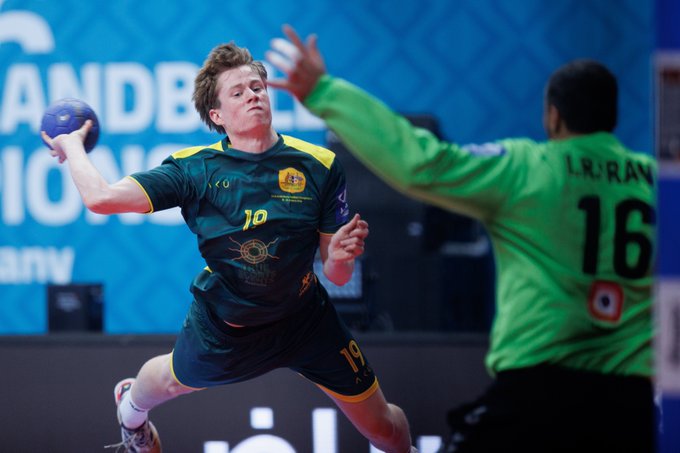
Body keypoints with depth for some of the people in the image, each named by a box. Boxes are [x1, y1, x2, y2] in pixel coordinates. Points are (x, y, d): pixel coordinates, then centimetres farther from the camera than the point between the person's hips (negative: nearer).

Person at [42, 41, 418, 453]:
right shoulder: (197, 169, -19)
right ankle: (132, 409, 68)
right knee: (170, 380, 28)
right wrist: (73, 147, -12)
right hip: (221, 323, 0)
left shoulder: (320, 167, -17)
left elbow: (337, 276, -14)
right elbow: (100, 197, -25)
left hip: (305, 321, 0)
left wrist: (341, 257, -36)